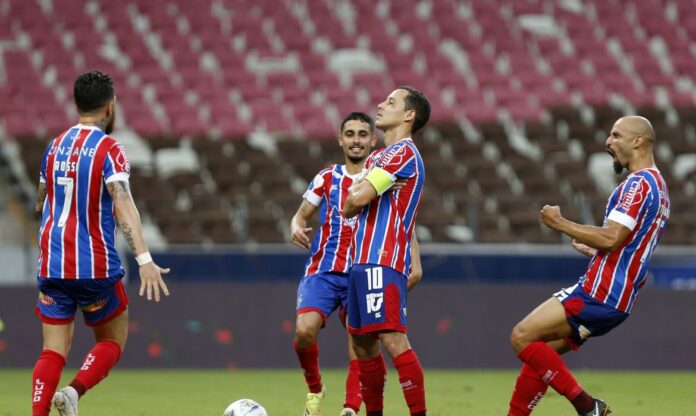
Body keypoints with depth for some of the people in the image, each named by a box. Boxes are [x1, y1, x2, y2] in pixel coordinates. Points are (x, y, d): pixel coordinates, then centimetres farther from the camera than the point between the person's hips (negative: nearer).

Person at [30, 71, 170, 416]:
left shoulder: (56, 146, 9)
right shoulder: (109, 149, -9)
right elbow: (123, 205, -23)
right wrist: (145, 260, -30)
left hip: (52, 266, 5)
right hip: (95, 267, -5)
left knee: (53, 352, 5)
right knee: (112, 343, 12)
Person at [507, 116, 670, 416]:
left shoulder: (639, 183, -13)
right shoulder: (657, 186, 20)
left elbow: (611, 237, -23)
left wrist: (560, 223, -13)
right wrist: (592, 250, 28)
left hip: (599, 295, -11)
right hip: (616, 300, 11)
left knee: (522, 337, -14)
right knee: (537, 348, 12)